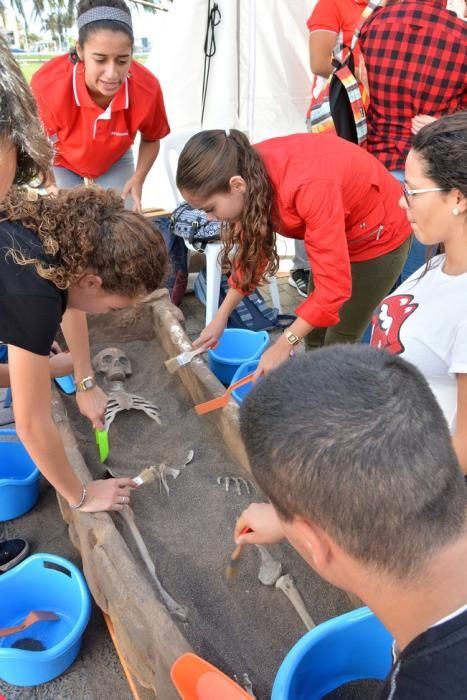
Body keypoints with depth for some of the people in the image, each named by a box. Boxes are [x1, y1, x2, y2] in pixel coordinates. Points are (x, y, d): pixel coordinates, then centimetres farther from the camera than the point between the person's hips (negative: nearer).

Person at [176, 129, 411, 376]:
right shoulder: (251, 170, -17)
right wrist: (221, 317, -2)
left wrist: (283, 346, -27)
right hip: (335, 233, 7)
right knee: (314, 332, 14)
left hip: (379, 236, -7)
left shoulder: (308, 187, -40)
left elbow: (333, 285, -35)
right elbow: (252, 248, -2)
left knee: (338, 343, 2)